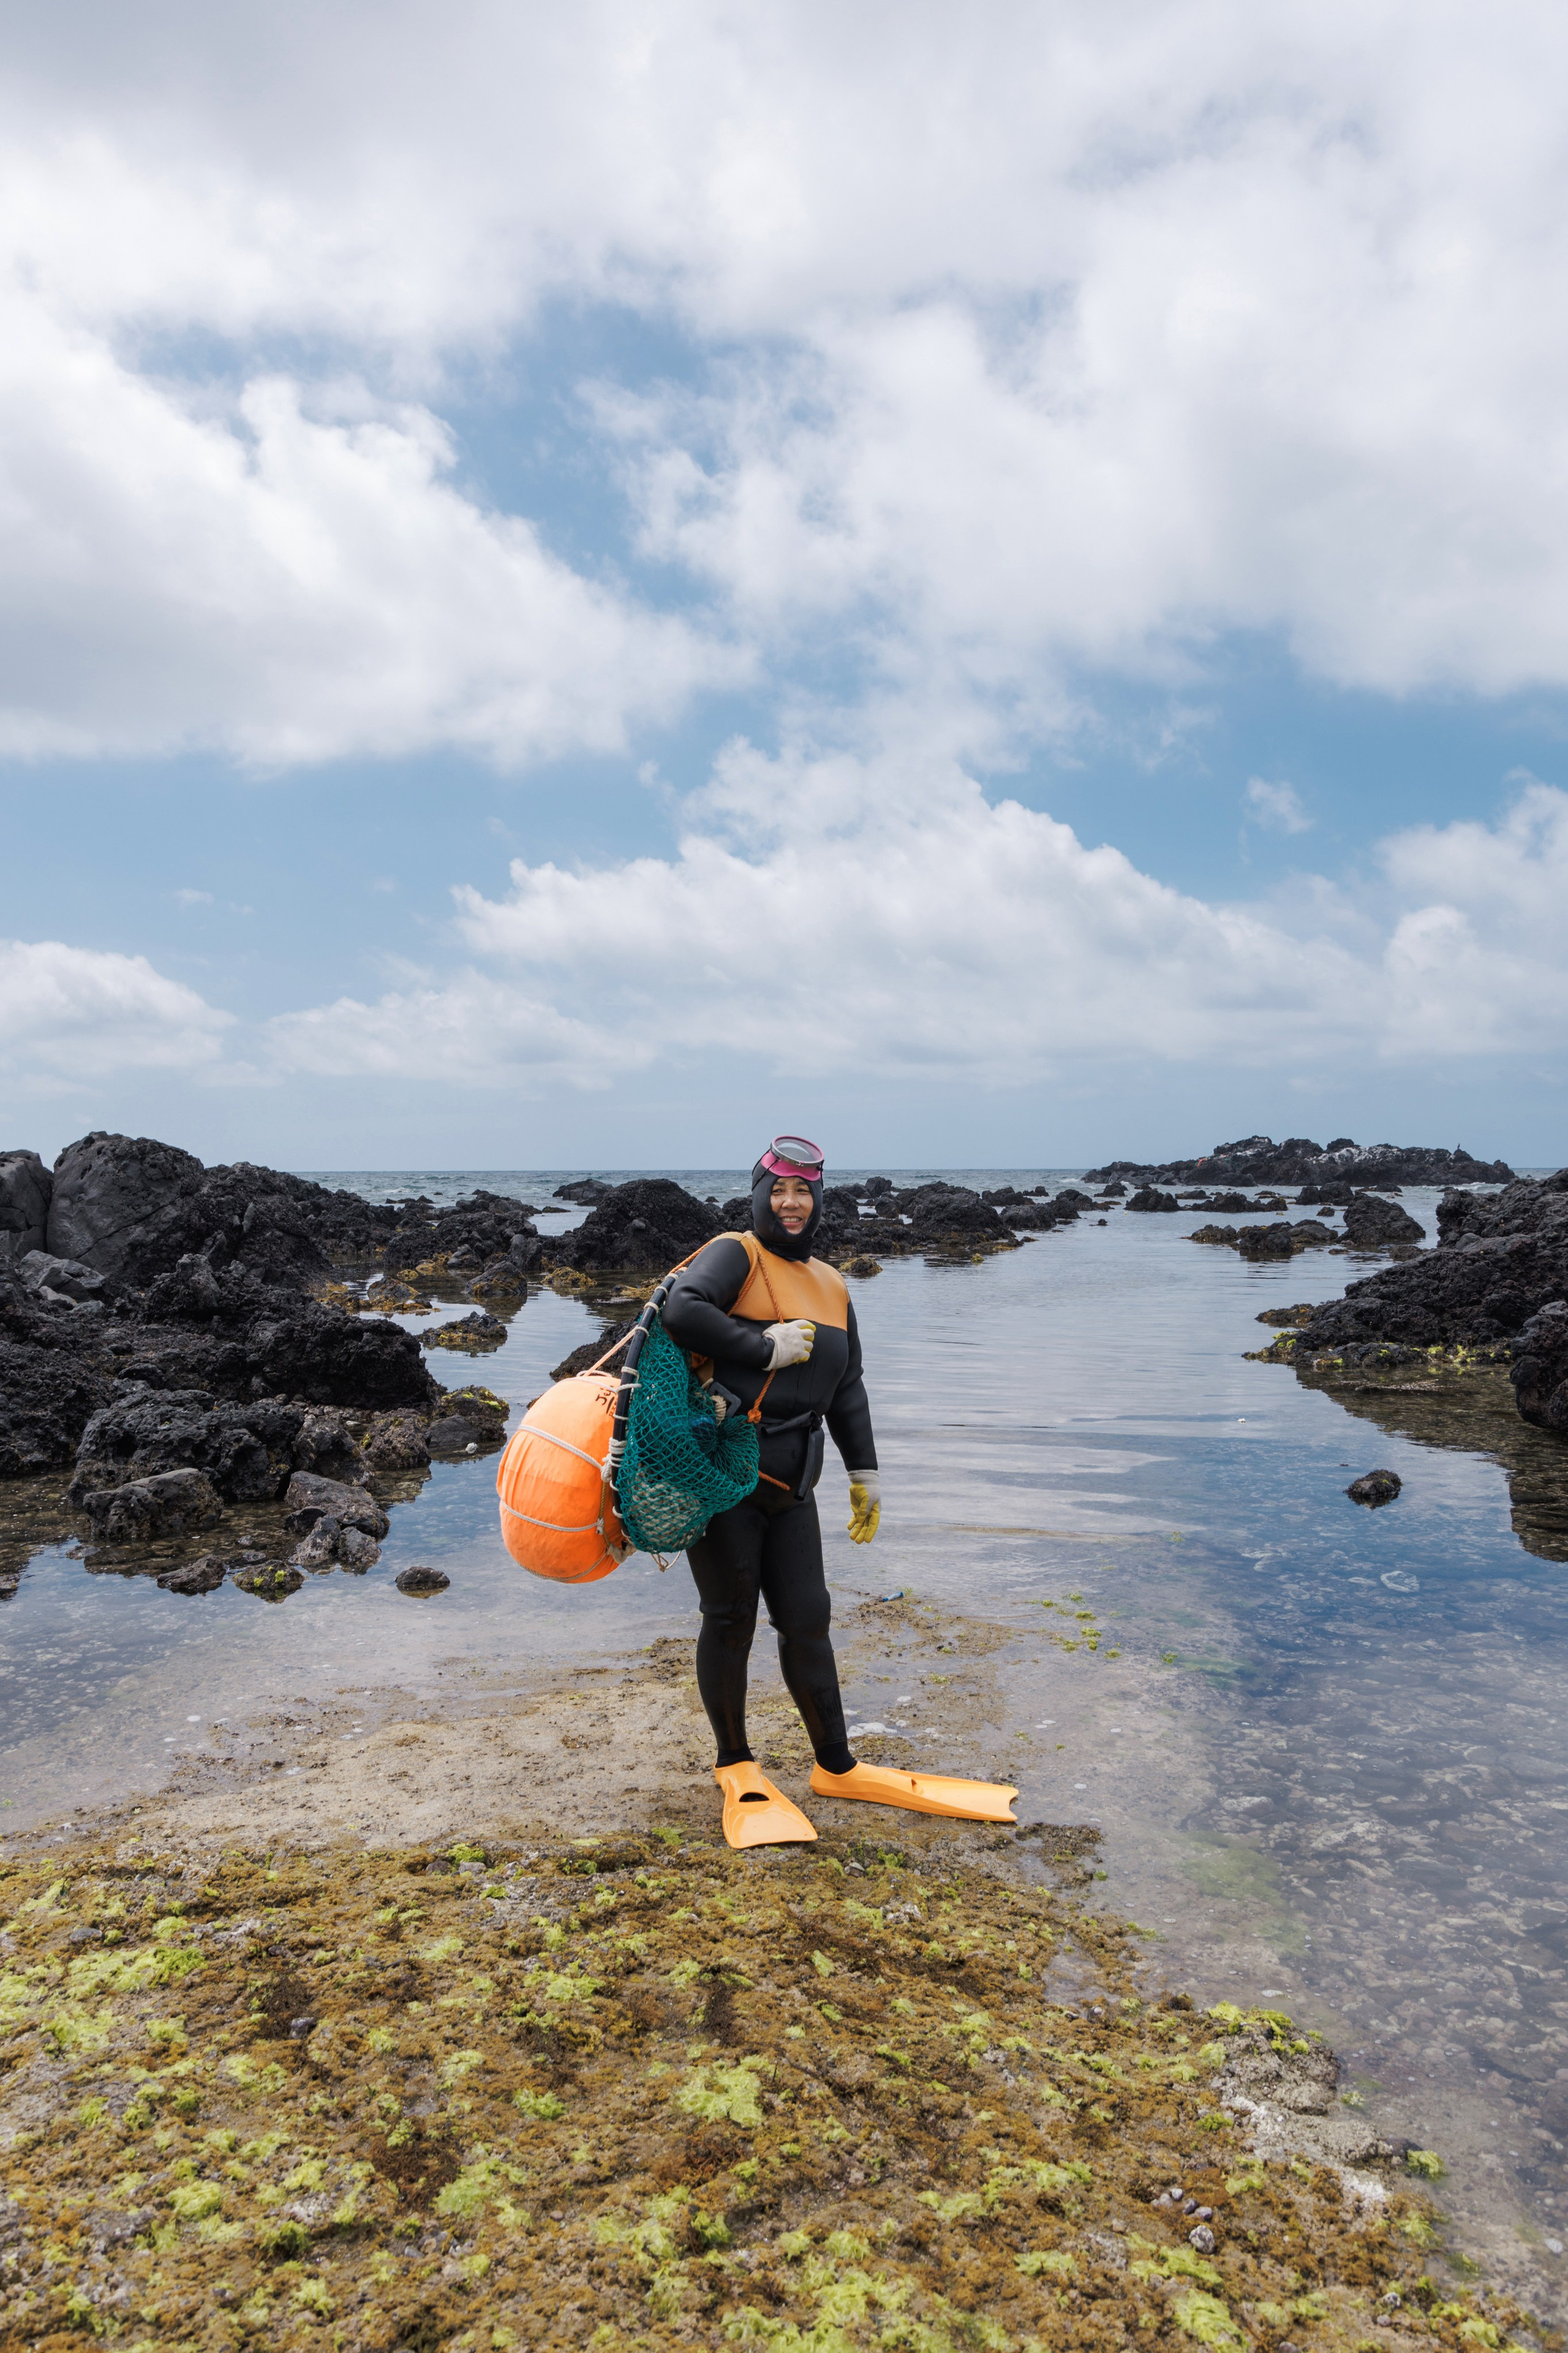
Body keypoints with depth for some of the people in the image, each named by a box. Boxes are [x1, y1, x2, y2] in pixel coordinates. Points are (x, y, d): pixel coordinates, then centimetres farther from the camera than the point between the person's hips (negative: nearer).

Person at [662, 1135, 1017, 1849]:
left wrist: (864, 1475, 17)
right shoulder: (736, 1255, -7)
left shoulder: (831, 1287, 15)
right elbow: (683, 1310, -26)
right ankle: (735, 1766, 22)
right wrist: (766, 1348, -20)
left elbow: (847, 1388, 19)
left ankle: (836, 1767, 24)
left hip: (790, 1483, 6)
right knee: (730, 1620, 4)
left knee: (807, 1621, 9)